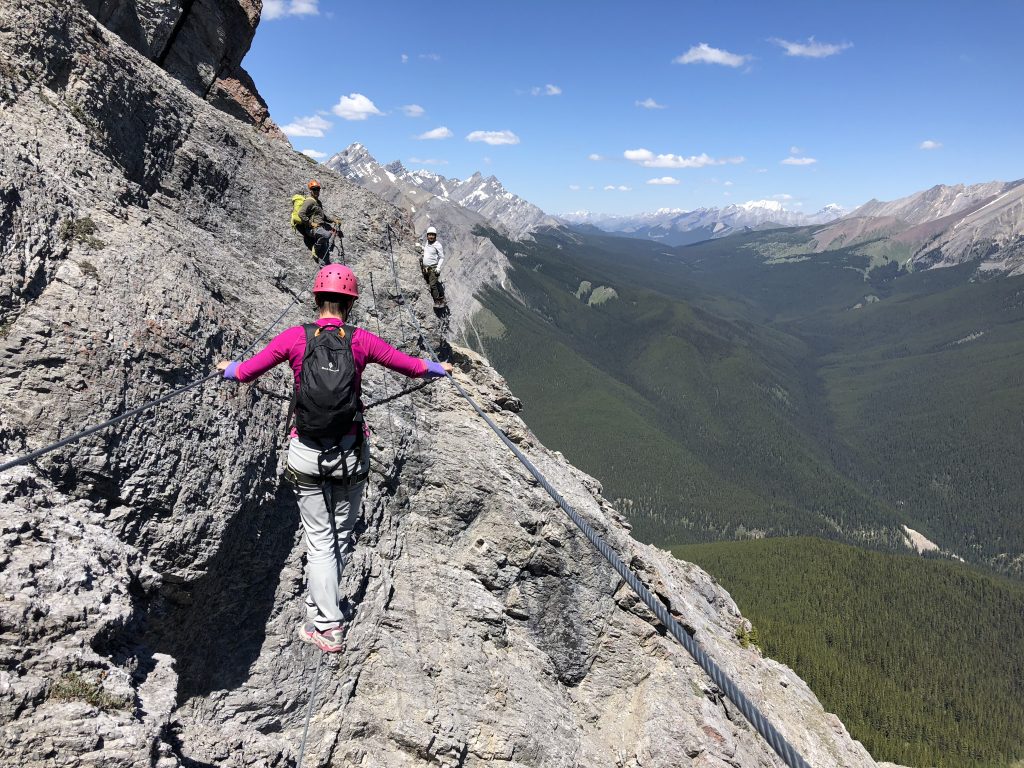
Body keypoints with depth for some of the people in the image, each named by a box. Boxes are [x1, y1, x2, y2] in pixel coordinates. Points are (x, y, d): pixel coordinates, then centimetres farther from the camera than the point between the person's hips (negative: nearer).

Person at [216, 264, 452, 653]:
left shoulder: (294, 338, -7)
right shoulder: (361, 341, -6)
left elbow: (245, 373, 3)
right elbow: (413, 366, 5)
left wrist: (228, 368, 26)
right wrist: (439, 368, 26)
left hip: (307, 456, 0)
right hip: (351, 455, 0)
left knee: (320, 540, 10)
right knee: (341, 534, 20)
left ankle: (328, 627, 12)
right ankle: (319, 606, 34)